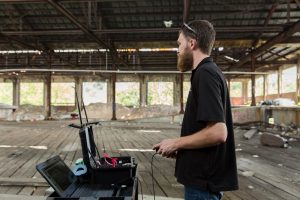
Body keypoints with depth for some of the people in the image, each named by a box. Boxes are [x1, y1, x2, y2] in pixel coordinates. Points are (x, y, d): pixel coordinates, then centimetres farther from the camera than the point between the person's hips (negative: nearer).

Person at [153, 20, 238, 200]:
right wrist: (178, 147, 8)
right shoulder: (210, 72, 11)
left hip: (204, 180, -9)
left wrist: (176, 143, -14)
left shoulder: (205, 74, -19)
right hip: (205, 176, 9)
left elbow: (218, 132, -27)